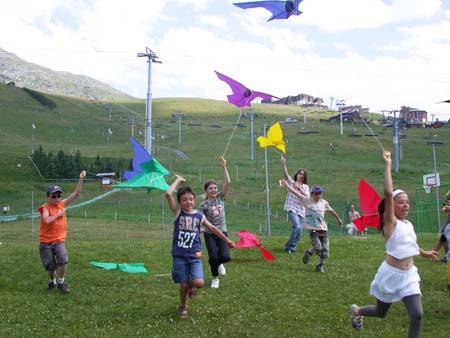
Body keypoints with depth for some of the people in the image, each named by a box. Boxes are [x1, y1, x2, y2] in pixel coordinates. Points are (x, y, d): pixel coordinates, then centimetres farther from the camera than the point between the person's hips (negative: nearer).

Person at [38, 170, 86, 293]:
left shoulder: (62, 204, 3)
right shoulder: (45, 207, -11)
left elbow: (76, 193, 1)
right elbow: (47, 220, -30)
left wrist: (81, 179, -6)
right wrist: (57, 214, -17)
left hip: (59, 240, 3)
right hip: (45, 241, -2)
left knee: (63, 260, -20)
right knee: (50, 265, 4)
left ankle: (61, 282, -2)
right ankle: (52, 281, 33)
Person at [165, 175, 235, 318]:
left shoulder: (199, 216, 3)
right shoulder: (178, 212, -3)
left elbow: (213, 228, 16)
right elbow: (168, 194, -17)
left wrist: (227, 241, 22)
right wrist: (178, 180, -6)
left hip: (195, 255, 1)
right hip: (179, 255, -1)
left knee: (199, 283, -14)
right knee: (183, 285, 3)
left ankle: (191, 285, 22)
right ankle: (183, 306, 31)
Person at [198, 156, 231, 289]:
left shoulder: (220, 197, 3)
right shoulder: (203, 205, -3)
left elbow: (227, 182, -7)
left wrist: (224, 167, -14)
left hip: (222, 232, 2)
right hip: (210, 234, -2)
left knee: (225, 256, -13)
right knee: (213, 257, -7)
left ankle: (219, 264, 24)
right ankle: (215, 278, 18)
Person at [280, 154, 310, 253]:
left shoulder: (306, 187, 14)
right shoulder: (291, 182, 5)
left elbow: (307, 196, -5)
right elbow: (286, 174, -13)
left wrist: (299, 188, -15)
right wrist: (283, 164, -30)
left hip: (301, 210, 5)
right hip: (292, 208, -4)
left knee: (299, 232, 1)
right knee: (297, 227, -23)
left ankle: (290, 248, 16)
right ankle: (289, 246, -9)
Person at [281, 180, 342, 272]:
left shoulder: (324, 203, 8)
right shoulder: (307, 200, -3)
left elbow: (331, 210, 26)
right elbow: (296, 192, -11)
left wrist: (338, 218, 38)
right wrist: (287, 185, -20)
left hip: (323, 229, 4)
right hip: (313, 229, -4)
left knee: (325, 251, 0)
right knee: (318, 248, -18)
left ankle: (320, 265, 26)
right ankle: (308, 252, 17)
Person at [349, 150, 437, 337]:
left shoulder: (408, 224, 6)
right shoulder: (390, 222, -14)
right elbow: (388, 193, -28)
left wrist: (424, 253, 40)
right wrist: (387, 165, -29)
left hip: (409, 275, 5)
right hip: (391, 273, -5)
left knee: (417, 315, -11)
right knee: (380, 312, 15)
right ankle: (357, 310, 48)